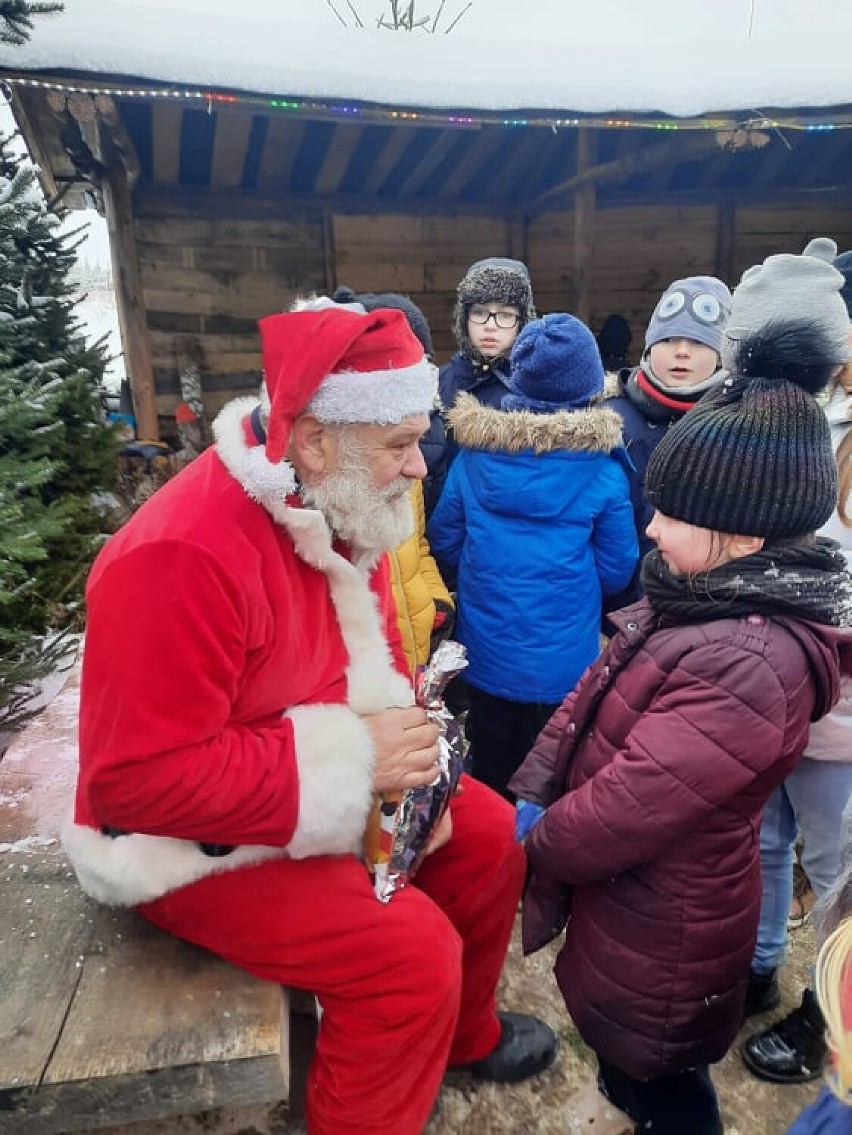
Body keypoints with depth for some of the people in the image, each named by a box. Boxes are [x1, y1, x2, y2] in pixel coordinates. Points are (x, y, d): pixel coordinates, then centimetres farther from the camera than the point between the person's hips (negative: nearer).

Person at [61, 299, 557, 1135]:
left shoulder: (341, 509, -4)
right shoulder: (183, 559, -32)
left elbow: (375, 649, 8)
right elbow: (141, 781, -30)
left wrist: (403, 753, -9)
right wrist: (350, 759, -29)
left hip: (327, 795, 9)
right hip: (187, 841, -8)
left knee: (487, 834, 9)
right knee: (414, 947, -19)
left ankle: (464, 1034, 35)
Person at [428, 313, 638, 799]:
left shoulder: (475, 455, -7)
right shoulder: (602, 470, -14)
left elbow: (445, 542, 1)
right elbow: (616, 572, -7)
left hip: (486, 655, 3)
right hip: (563, 664, -2)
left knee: (490, 781, 22)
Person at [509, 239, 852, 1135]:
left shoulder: (750, 668, -34)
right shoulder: (701, 601, -5)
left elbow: (625, 810, -29)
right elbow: (594, 694, 2)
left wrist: (537, 838, -11)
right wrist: (531, 794, -2)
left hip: (666, 922, -7)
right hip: (630, 893, 8)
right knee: (625, 1053, 31)